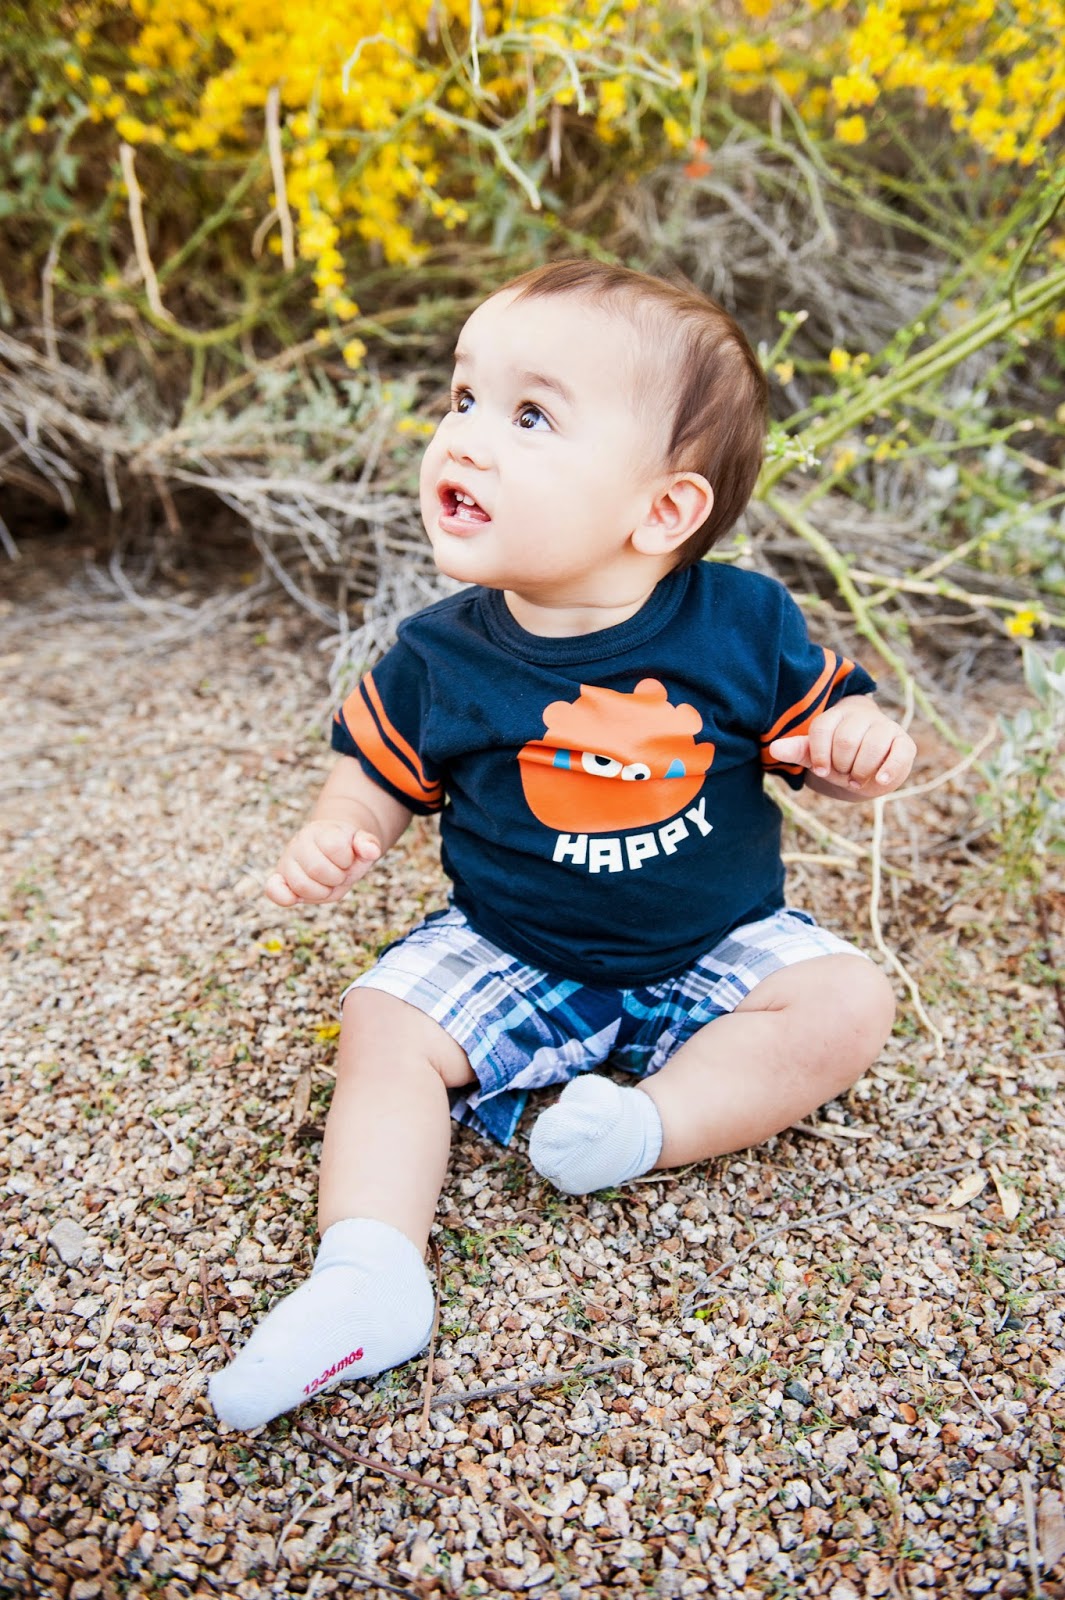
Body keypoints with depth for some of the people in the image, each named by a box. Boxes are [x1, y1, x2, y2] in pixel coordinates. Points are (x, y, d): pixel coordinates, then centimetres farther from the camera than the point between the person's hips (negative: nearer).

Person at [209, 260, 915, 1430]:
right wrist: (338, 833, -18)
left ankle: (650, 1124, -18)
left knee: (849, 1004, -16)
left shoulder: (744, 626, -14)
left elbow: (824, 726, -1)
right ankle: (367, 1276, -20)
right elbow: (382, 771, 3)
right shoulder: (440, 656, -11)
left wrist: (860, 748, -24)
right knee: (385, 1025, -17)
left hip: (719, 945, 0)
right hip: (507, 954, 0)